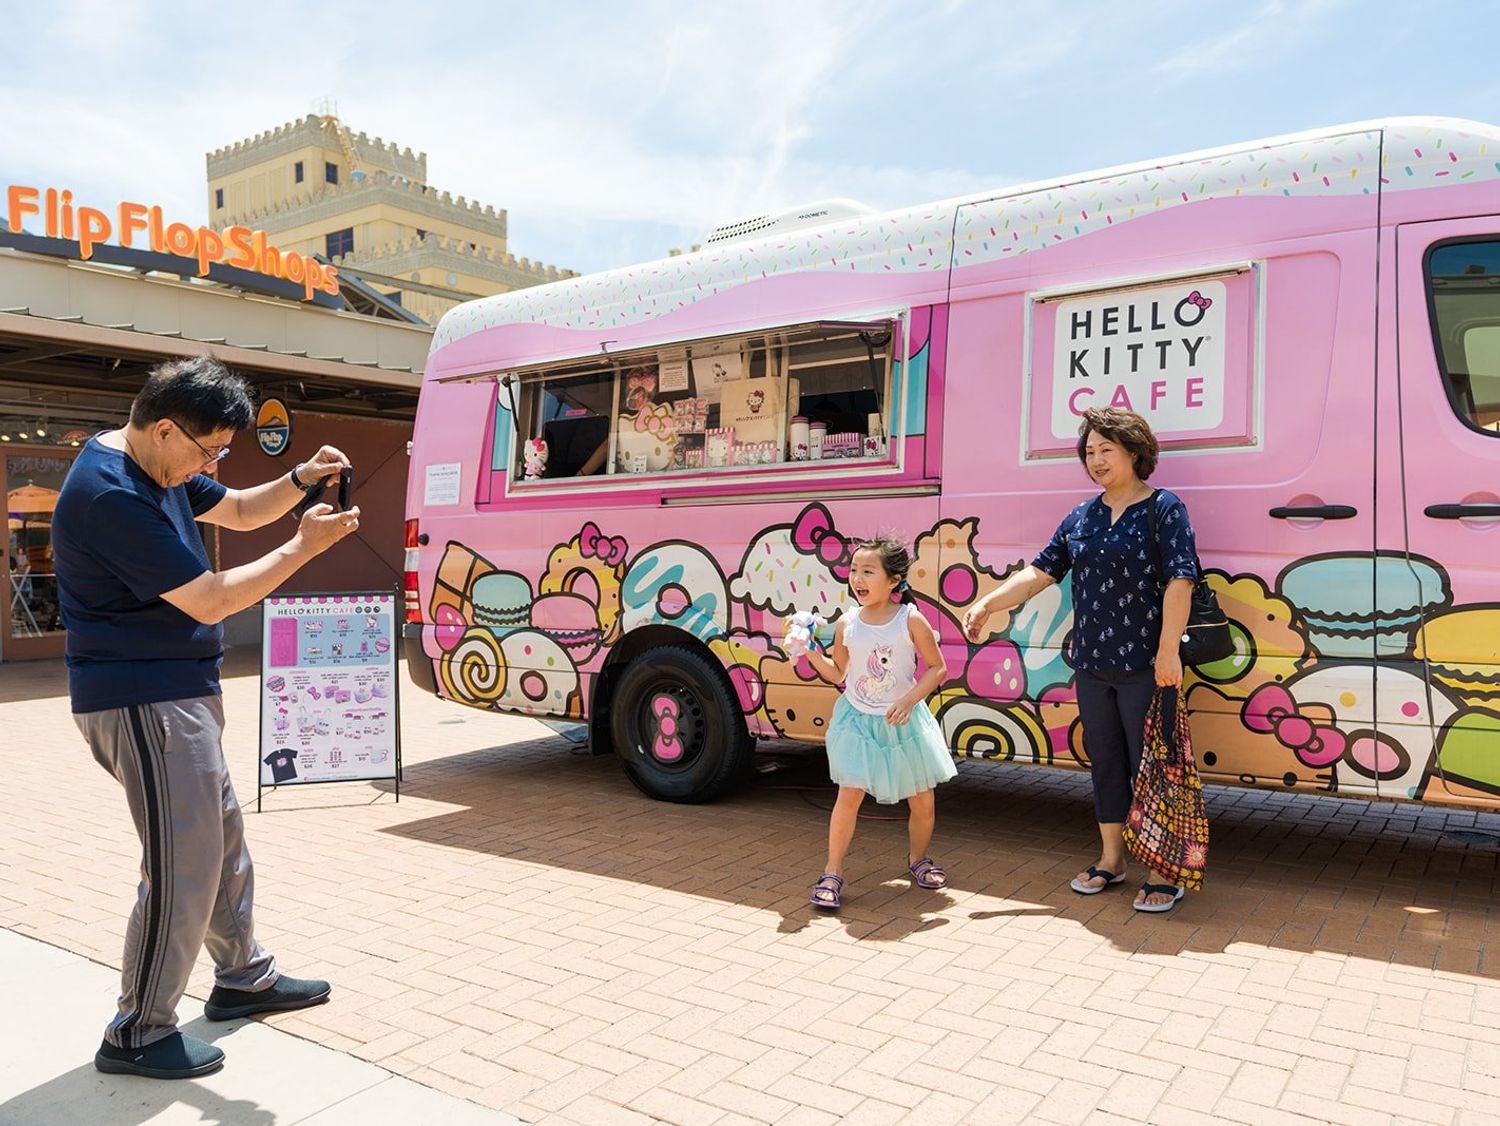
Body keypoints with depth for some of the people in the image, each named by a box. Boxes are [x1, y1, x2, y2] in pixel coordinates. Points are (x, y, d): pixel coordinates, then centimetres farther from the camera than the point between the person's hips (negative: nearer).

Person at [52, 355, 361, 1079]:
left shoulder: (158, 470, 7)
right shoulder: (112, 496, -24)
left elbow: (239, 511, 20)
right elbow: (212, 599, -24)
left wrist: (301, 479, 1)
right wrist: (307, 544, -17)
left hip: (180, 694, 11)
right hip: (143, 702, -11)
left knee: (222, 837, 19)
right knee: (184, 866, -5)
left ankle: (242, 977, 35)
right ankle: (138, 1036, 12)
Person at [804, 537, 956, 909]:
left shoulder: (911, 620, -13)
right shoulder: (847, 624, -6)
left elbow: (937, 668, -8)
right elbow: (837, 673, 6)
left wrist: (909, 700, -19)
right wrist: (813, 654, -11)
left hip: (903, 721, 0)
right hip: (857, 721, 0)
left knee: (922, 799, 8)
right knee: (849, 795, -7)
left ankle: (918, 859, 35)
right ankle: (832, 873, 5)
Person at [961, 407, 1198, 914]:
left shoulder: (1163, 508, -6)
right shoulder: (1080, 518, 11)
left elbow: (1179, 581, -14)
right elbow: (1040, 572, 10)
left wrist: (1168, 650, -21)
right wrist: (986, 604, 1)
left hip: (1143, 666, -6)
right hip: (1091, 665, 6)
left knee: (1150, 765, 1)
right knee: (1104, 761, 15)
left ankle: (1163, 873, 14)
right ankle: (1111, 859, 29)